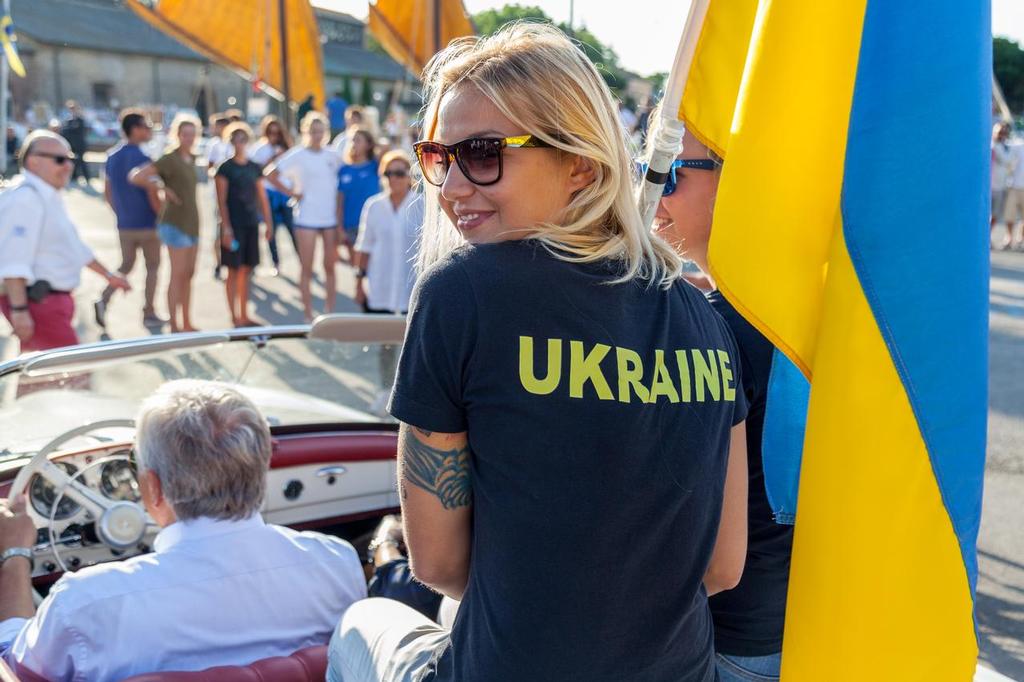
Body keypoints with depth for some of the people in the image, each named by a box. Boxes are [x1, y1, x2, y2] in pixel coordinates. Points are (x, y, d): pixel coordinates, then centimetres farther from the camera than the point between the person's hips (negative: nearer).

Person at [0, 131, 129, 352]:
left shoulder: (51, 199, 16)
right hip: (36, 301, -11)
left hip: (51, 300, 11)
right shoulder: (24, 199, -17)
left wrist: (108, 275, 31)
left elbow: (74, 246, 28)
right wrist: (19, 309, -30)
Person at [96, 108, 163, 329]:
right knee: (152, 266, 9)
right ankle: (149, 314, 14)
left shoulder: (112, 156, 5)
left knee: (126, 266, 15)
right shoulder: (142, 159, -17)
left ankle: (103, 300, -6)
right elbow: (152, 196, -17)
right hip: (147, 224, -6)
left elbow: (107, 192, 11)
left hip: (124, 225, 6)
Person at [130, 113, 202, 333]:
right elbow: (135, 176, -18)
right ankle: (174, 326, -3)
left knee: (189, 274, 11)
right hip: (175, 224, -8)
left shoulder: (191, 159, 12)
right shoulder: (169, 160, -11)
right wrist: (163, 187, -13)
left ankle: (187, 323, 19)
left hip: (191, 222, 8)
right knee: (178, 274, -7)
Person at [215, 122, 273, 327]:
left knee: (246, 270, 9)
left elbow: (262, 197, 14)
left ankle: (244, 316, 17)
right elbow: (221, 200, -8)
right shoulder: (225, 168, -4)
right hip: (234, 225, -5)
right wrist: (226, 228, -14)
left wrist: (268, 222, 8)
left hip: (251, 225, 5)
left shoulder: (255, 168, 11)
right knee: (234, 270, -1)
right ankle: (234, 317, 3)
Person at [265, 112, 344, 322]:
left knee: (330, 267, 8)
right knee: (307, 269, 1)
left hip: (331, 217, 3)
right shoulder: (298, 155, -3)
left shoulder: (333, 155, 7)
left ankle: (329, 312, 17)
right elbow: (270, 173, -5)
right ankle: (308, 315, 7)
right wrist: (291, 192, -8)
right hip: (306, 218, -3)